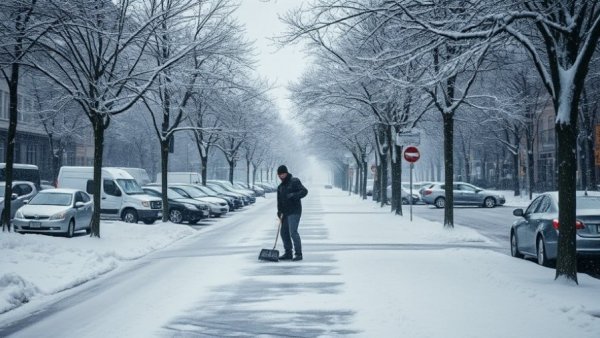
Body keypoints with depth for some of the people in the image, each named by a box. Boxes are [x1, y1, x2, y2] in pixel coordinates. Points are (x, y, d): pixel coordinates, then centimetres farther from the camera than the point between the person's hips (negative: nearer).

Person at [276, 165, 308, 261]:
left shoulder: (294, 181, -6)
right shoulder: (280, 186, 16)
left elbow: (304, 191, -14)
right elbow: (279, 200, 17)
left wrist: (294, 195, -25)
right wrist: (279, 211, 4)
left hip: (294, 212, -8)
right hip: (286, 213, 8)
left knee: (293, 232, -15)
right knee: (284, 232, 9)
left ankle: (298, 254, -10)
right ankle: (288, 253, 19)